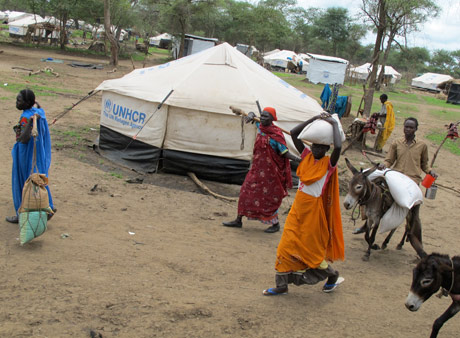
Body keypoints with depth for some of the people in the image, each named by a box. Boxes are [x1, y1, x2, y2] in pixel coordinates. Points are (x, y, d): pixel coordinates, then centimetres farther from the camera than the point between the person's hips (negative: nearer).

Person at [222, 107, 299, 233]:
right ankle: (238, 220, 23)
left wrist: (297, 159, -34)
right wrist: (251, 115, -7)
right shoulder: (260, 127, 0)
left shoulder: (276, 134, -18)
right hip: (257, 167, 7)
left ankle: (275, 224, 21)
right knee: (247, 191, 11)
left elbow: (285, 153, -18)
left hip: (270, 170, -7)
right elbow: (252, 114, 16)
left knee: (269, 196, 3)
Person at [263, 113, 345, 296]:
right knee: (287, 245, 6)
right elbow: (294, 133, 2)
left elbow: (338, 147, -33)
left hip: (314, 210, -6)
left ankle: (332, 275, 32)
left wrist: (334, 124, -20)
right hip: (298, 208, 6)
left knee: (312, 248, 7)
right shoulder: (306, 156, 3)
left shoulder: (329, 163, -12)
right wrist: (314, 119, -3)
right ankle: (281, 285, 15)